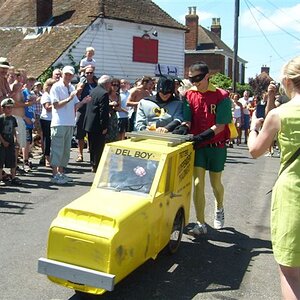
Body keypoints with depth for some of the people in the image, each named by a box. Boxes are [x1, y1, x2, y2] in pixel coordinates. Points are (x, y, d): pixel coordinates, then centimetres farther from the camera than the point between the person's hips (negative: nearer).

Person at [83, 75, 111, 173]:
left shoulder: (93, 91, 11)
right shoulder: (104, 93, -18)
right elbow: (104, 111, -21)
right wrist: (104, 126, -18)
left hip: (89, 124, 9)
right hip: (98, 126, -9)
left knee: (93, 147, 17)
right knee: (99, 147, 0)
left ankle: (93, 165, 26)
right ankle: (97, 167, 5)